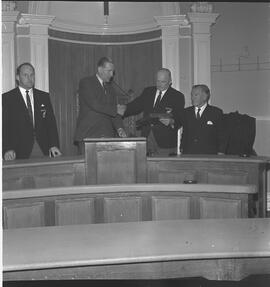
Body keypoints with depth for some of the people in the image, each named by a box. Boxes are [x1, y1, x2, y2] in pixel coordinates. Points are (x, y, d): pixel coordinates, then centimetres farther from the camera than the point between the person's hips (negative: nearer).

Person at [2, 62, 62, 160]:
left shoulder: (44, 96, 14)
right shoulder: (7, 98, 4)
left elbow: (51, 123, 9)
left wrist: (54, 145, -5)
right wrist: (7, 149, -17)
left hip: (43, 150, 3)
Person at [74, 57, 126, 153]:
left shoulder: (109, 88, 20)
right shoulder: (85, 83, 0)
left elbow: (113, 112, 13)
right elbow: (94, 104, -14)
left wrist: (119, 128, -4)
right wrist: (116, 110, -8)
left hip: (107, 135, 5)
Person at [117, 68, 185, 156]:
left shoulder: (178, 96, 3)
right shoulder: (148, 91, 17)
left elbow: (179, 119, -5)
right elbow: (136, 106, 11)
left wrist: (171, 122, -27)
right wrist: (124, 109, -9)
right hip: (146, 135, 4)